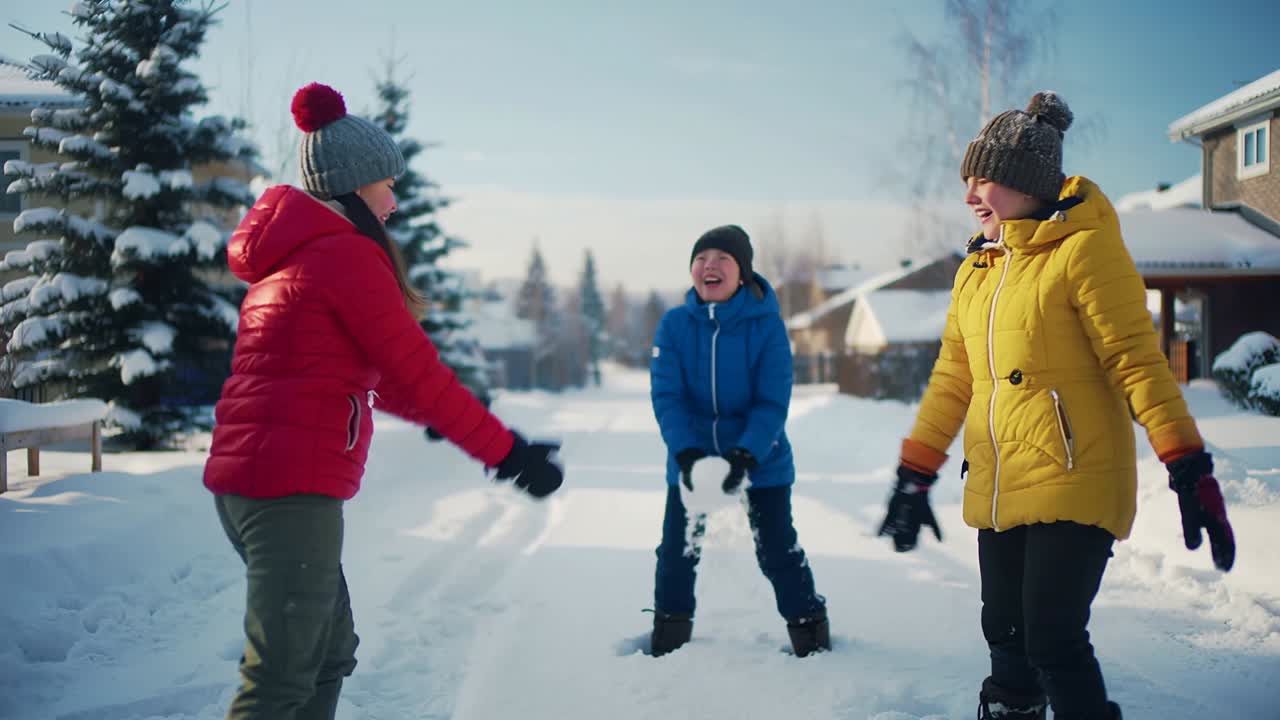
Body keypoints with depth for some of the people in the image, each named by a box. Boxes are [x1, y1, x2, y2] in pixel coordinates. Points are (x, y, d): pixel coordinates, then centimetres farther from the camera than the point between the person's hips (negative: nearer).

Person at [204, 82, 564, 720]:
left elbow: (371, 379, 25)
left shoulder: (289, 256, 20)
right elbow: (416, 374, -11)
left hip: (246, 480, 10)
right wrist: (505, 450, -3)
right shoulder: (346, 254, -10)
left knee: (329, 654, 19)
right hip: (293, 491, -10)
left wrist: (479, 432, 30)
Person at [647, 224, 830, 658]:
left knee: (778, 552, 6)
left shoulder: (767, 325, -14)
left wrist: (745, 455, -30)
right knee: (676, 551, 10)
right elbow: (667, 396, -13)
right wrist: (687, 453, -28)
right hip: (690, 461, 2)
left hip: (761, 461, -2)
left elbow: (772, 402, -16)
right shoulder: (674, 325, -8)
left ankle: (812, 636, 24)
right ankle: (667, 640, 28)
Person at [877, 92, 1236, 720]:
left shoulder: (1083, 248, -8)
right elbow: (954, 378, 18)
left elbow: (1137, 360, -12)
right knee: (1007, 639, 12)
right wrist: (914, 475, 18)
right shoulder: (977, 268, 13)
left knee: (1053, 641, -10)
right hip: (996, 491, 7)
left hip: (1073, 484, -7)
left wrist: (1189, 468, -18)